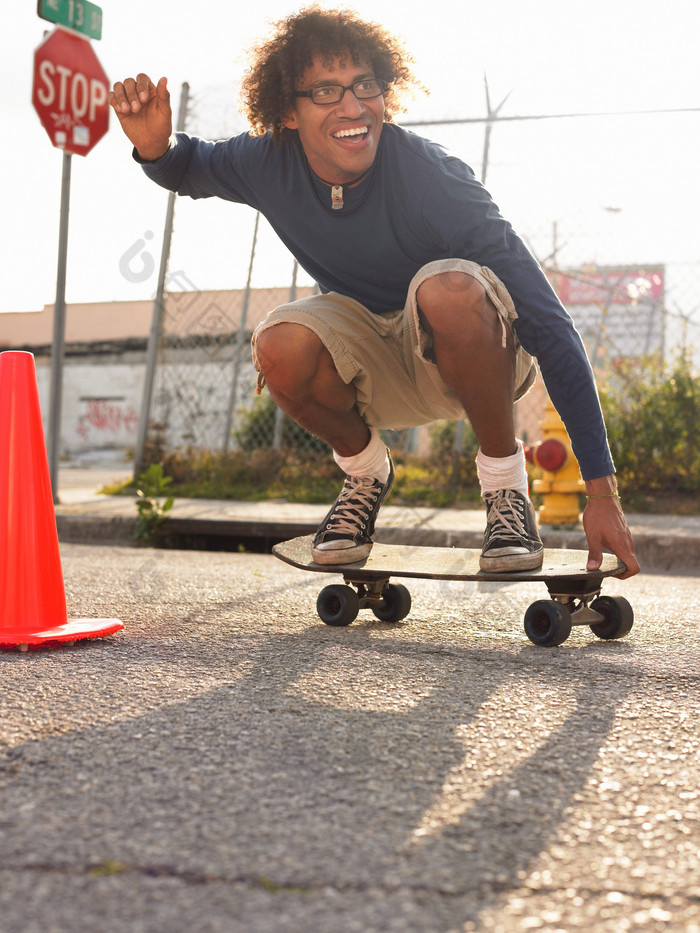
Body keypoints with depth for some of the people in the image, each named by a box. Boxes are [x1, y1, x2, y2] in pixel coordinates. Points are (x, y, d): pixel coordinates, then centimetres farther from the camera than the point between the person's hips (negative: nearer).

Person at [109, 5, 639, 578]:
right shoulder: (270, 165, -16)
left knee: (447, 288, -37)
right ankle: (365, 471, 2)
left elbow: (549, 326, -30)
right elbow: (189, 169, 10)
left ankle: (506, 484, -13)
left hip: (476, 350, -3)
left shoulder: (431, 177, -29)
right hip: (377, 369, 3)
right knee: (282, 345, -29)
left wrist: (601, 490, -34)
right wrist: (156, 146, -19)